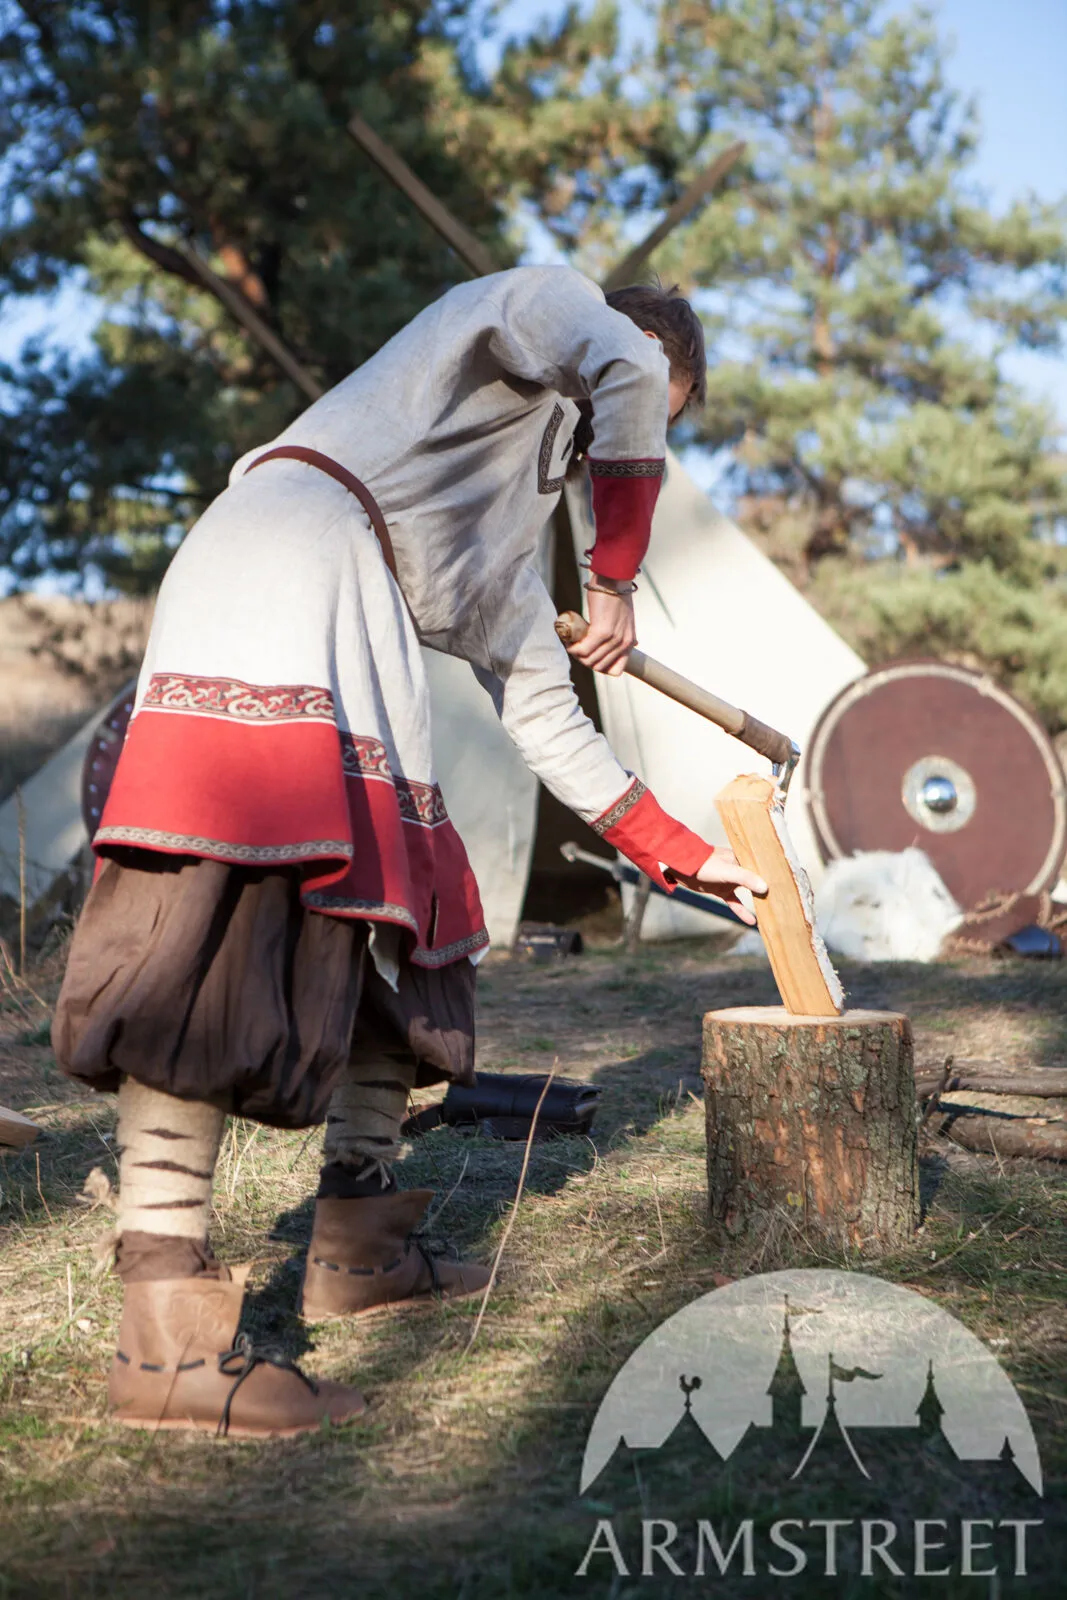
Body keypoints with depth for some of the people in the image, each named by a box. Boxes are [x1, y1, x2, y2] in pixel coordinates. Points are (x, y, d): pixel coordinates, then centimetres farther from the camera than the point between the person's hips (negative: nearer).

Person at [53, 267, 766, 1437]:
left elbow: (544, 714, 34)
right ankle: (162, 1332, -27)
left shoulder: (509, 538, 34)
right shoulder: (529, 303, 15)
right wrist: (617, 581, -1)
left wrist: (679, 858, 33)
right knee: (217, 929, -19)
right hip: (284, 572, -10)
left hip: (352, 637, 10)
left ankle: (356, 1247, 19)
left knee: (399, 920, 10)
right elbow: (624, 369, -10)